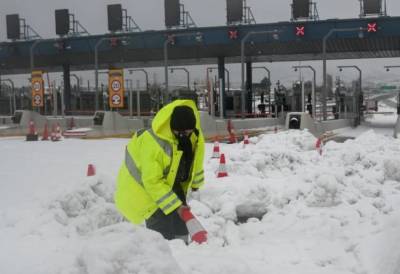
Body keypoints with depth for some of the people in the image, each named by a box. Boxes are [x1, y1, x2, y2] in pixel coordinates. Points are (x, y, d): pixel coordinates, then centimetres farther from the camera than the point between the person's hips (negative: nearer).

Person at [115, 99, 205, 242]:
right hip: (143, 186, -7)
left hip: (170, 182, 7)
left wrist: (196, 182, 22)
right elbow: (153, 182, -34)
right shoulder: (153, 143, -39)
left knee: (180, 222, 11)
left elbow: (195, 160, 7)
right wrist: (175, 205, -35)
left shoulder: (195, 135, -15)